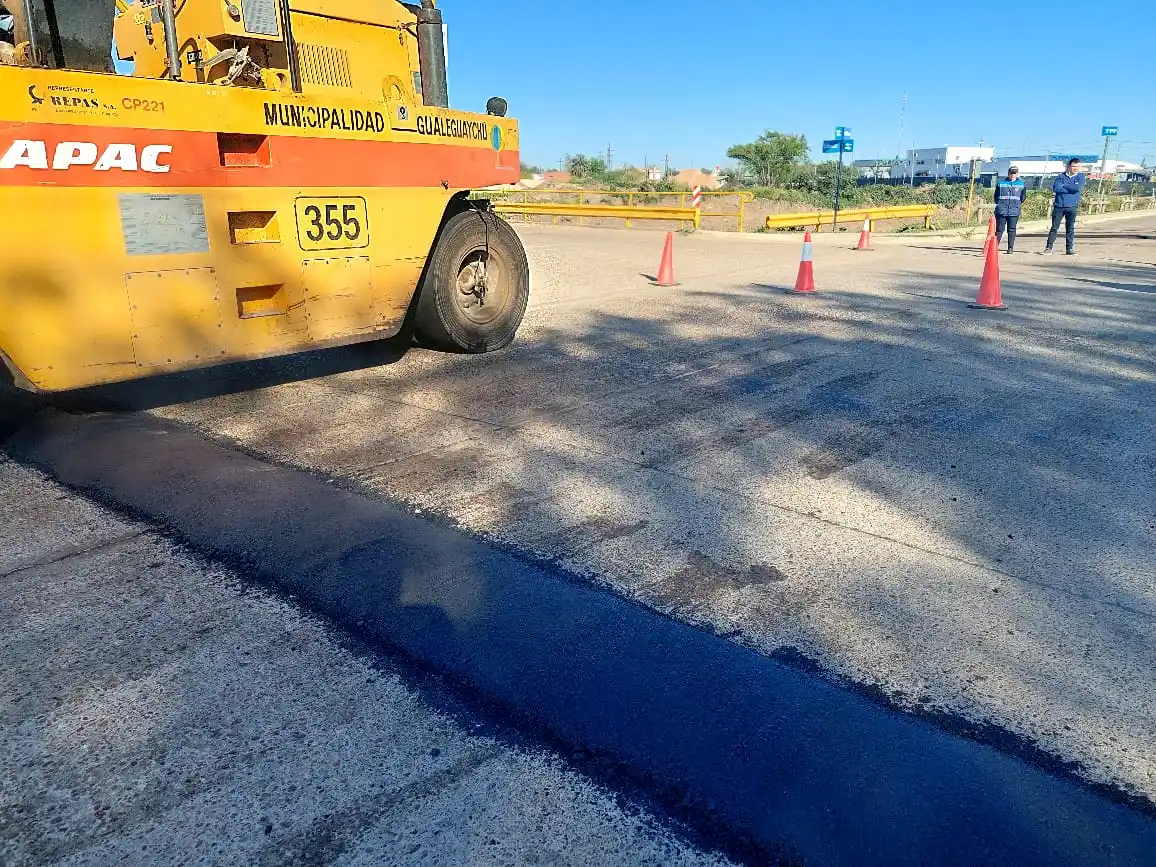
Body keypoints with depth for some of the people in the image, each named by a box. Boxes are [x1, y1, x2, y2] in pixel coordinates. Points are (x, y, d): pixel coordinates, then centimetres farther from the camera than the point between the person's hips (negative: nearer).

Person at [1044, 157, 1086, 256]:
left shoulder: (1081, 177, 5)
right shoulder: (1061, 176, 5)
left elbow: (1078, 188, -13)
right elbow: (1055, 188, -12)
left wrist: (1064, 186, -6)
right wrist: (1071, 189, -10)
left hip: (1072, 207, 0)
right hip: (1058, 206, 0)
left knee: (1070, 229, 4)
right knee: (1054, 228, 1)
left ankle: (1070, 249, 9)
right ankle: (1048, 248, 5)